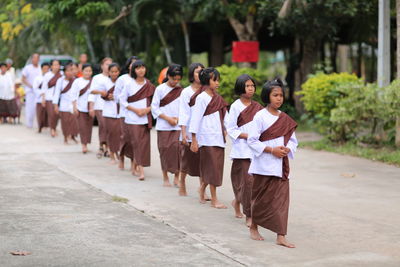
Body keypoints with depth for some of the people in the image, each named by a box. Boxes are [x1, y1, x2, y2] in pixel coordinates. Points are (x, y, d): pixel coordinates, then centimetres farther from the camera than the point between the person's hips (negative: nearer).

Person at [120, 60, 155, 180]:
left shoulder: (149, 85, 6)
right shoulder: (129, 84, -1)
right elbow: (122, 100, 0)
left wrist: (148, 109, -9)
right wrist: (135, 109, -9)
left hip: (146, 119, 3)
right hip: (132, 119, -3)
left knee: (144, 143, 2)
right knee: (137, 143, -9)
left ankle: (135, 167, 17)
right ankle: (141, 170, -12)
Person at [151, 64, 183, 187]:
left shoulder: (181, 90, 6)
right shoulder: (160, 89, -1)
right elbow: (154, 107, -2)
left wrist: (178, 118, -8)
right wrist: (167, 118, -9)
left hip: (178, 126, 1)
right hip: (163, 126, -1)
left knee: (177, 148, -7)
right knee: (165, 149, 0)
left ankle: (176, 178, 2)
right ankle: (165, 178, 12)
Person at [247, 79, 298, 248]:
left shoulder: (286, 119, 7)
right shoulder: (260, 116, -8)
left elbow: (293, 140, 13)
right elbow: (252, 140, -11)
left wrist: (287, 149, -9)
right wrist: (271, 150, -17)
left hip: (281, 165, 4)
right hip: (263, 165, -4)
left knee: (281, 198, -2)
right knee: (261, 198, 8)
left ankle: (280, 236, -2)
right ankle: (253, 228, 28)